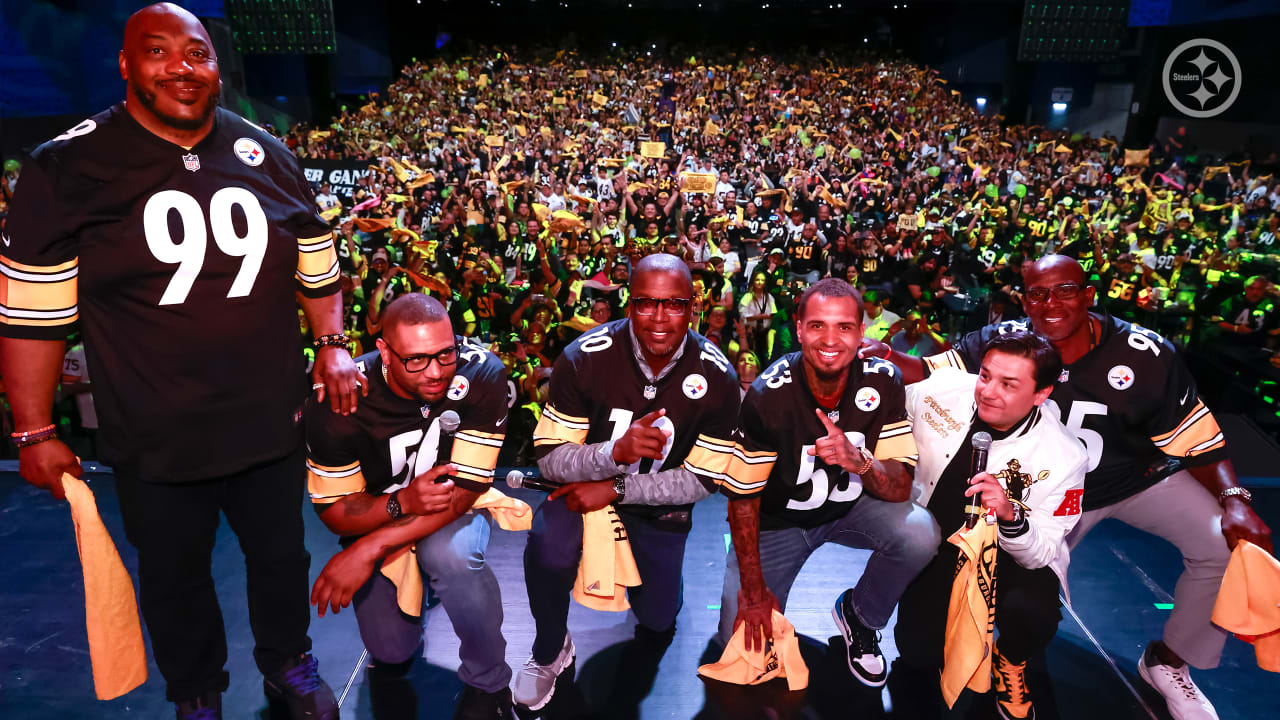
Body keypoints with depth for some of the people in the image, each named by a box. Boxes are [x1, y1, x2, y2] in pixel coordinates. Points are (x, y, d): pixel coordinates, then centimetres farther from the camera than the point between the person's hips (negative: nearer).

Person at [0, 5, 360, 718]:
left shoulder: (267, 155, 0)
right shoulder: (69, 166, -8)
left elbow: (318, 265, 10)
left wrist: (333, 345, -2)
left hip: (271, 421, 2)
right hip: (157, 440, -1)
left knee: (282, 556, 20)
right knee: (176, 579, 19)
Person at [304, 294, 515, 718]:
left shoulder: (482, 375, -27)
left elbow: (466, 489, -24)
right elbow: (335, 513, -15)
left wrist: (370, 549, -31)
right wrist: (401, 502, -37)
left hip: (453, 509, -1)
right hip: (378, 511, 1)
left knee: (452, 554, -34)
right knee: (391, 650, -7)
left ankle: (488, 684, -8)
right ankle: (393, 647, 33)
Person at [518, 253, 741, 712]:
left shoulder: (717, 378, -20)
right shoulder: (584, 358, -22)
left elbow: (700, 481, -13)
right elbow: (549, 458, -18)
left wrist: (616, 488, -23)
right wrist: (615, 452, -38)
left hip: (661, 500, 1)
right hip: (584, 483, -1)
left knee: (657, 621, -2)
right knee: (546, 551, -30)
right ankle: (550, 653, 3)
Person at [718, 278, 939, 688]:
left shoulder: (883, 382, -17)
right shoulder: (768, 396, -25)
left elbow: (900, 489, -17)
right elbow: (743, 498, -16)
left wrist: (858, 460, -40)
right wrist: (754, 591, -11)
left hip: (850, 507, 3)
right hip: (778, 518, -2)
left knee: (921, 534, -25)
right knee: (744, 640, -13)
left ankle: (859, 616, 4)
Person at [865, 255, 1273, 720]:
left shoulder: (1145, 354, -21)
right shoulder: (1002, 343, -20)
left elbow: (1196, 438, -13)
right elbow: (933, 373, -21)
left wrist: (1233, 501, -25)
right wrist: (888, 357, -41)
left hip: (1140, 477, 1)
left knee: (1226, 546, -16)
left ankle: (1168, 661, 8)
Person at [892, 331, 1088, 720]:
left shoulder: (1064, 458, -19)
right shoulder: (945, 389, -15)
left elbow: (1040, 553, -17)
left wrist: (1010, 516, -37)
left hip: (1013, 556, -1)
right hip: (937, 543, 1)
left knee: (1031, 616, -33)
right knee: (918, 651, -19)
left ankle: (1009, 661, 6)